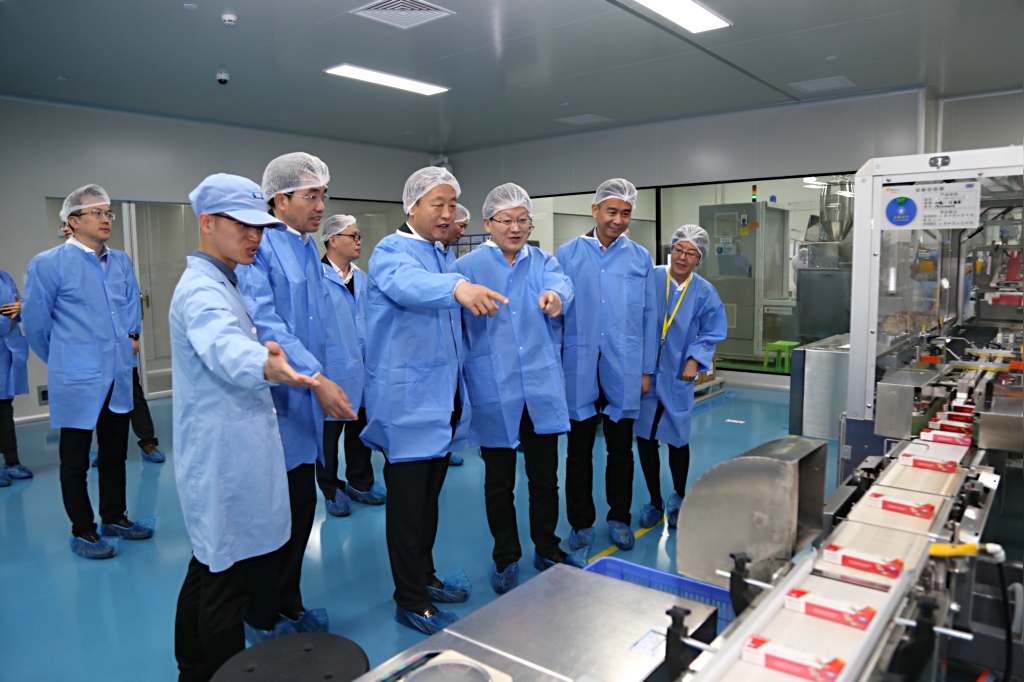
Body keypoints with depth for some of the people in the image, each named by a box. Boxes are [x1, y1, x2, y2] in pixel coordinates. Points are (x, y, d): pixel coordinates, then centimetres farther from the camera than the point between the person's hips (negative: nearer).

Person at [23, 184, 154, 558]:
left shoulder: (121, 261, 5)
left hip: (119, 377, 5)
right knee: (75, 460, 8)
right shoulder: (48, 264, -10)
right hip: (78, 382, -5)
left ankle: (114, 517, 31)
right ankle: (83, 532, 20)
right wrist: (64, 362, 7)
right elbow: (35, 323, -3)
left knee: (115, 452, 16)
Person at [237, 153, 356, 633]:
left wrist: (328, 381, 12)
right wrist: (316, 378, -26)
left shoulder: (309, 250, 16)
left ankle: (287, 603, 31)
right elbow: (264, 324, -22)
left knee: (301, 505, 14)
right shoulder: (258, 248, -12)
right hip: (271, 401, -8)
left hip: (304, 401, 8)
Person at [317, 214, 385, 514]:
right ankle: (332, 490, 23)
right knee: (329, 431, 8)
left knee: (360, 429, 16)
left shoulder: (362, 278, 12)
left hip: (361, 369, 7)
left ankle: (360, 483, 31)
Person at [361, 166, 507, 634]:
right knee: (408, 501, 2)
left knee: (429, 495, 19)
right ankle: (409, 601, 16)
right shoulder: (392, 251, -11)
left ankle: (424, 577, 35)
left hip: (443, 397, 8)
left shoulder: (447, 256, 15)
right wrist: (458, 287, -53)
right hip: (406, 399, -8)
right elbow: (409, 284, -36)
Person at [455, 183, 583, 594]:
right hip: (493, 392, -2)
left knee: (545, 476, 12)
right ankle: (505, 557, 29)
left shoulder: (543, 261, 9)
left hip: (542, 387, 2)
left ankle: (547, 549, 33)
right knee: (499, 482, 10)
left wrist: (555, 295, -35)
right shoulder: (467, 267, 2)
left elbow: (561, 283, -15)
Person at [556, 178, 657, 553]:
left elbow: (648, 316, 8)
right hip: (579, 369, -1)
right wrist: (553, 365, -2)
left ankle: (619, 519, 28)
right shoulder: (568, 254, 2)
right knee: (579, 451, 9)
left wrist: (646, 369, 5)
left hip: (624, 370, 1)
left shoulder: (641, 258, 6)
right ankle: (581, 523, 24)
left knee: (621, 450, 11)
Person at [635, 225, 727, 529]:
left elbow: (711, 332, 7)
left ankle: (678, 498, 33)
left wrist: (694, 361, -6)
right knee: (645, 436, 5)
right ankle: (654, 502, 23)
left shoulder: (705, 293, 0)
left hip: (678, 376, 0)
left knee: (677, 438, 7)